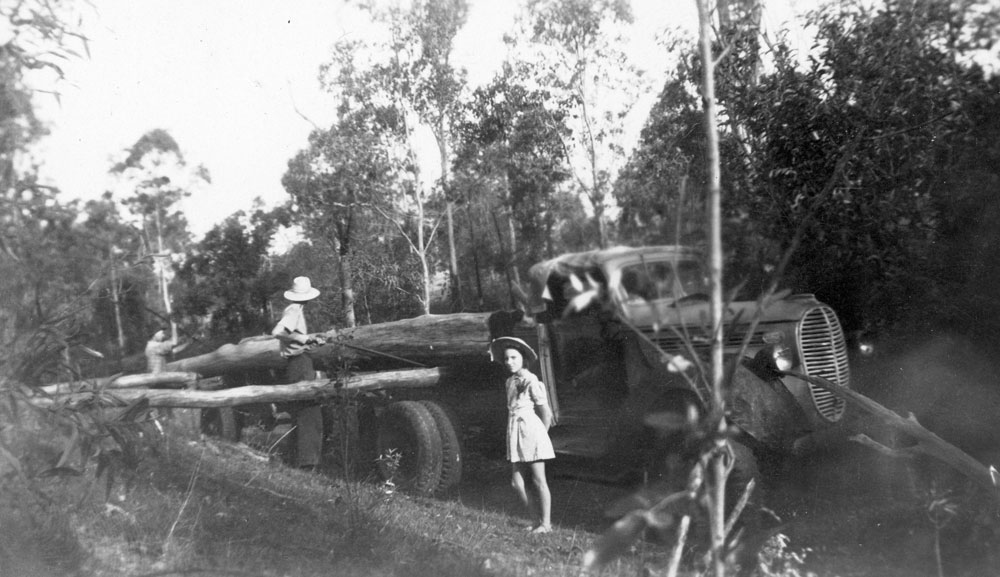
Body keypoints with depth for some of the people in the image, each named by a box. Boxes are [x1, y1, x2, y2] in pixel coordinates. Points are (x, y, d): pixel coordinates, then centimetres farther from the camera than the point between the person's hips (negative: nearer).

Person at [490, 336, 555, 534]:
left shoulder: (530, 380, -10)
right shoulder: (510, 382, 12)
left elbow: (545, 412, -7)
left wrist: (541, 434, 2)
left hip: (531, 430, -7)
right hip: (515, 432, 8)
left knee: (539, 481, 0)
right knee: (516, 482, 6)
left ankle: (545, 523, 11)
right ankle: (537, 520, 17)